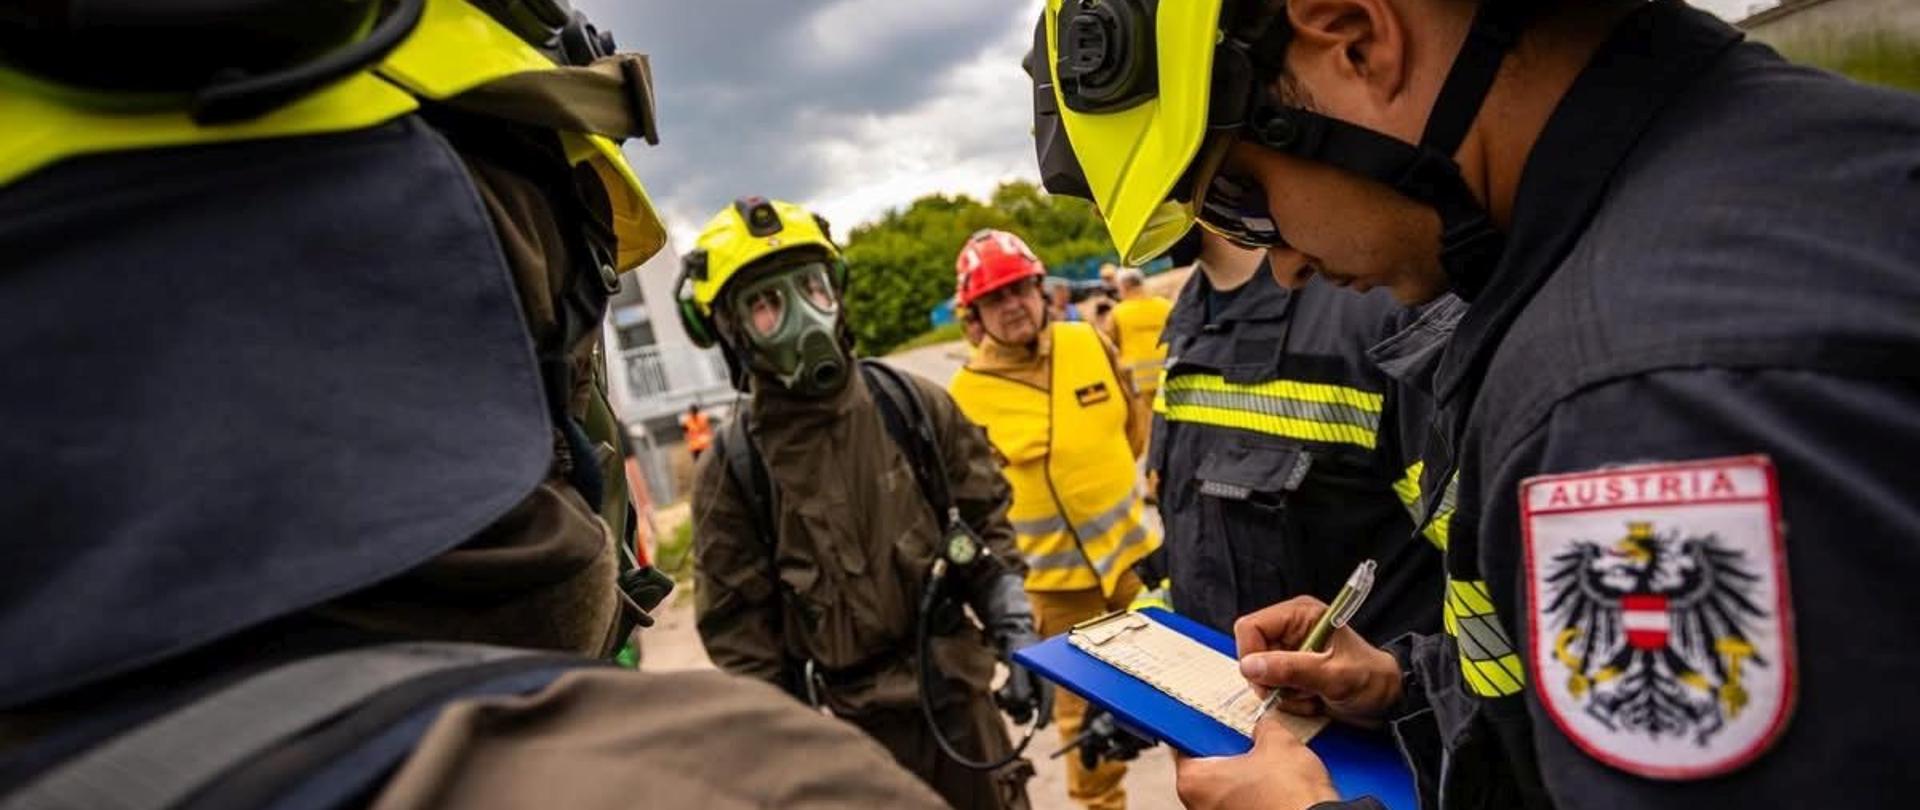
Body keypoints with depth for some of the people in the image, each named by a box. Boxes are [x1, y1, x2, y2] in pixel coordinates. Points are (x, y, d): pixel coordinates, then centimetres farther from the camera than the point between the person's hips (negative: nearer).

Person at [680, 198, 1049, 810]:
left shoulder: (916, 408, -3)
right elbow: (739, 631, -6)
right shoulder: (731, 472, -10)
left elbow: (986, 525, 6)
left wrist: (1016, 636, -1)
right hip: (849, 731, -2)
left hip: (961, 697, 3)